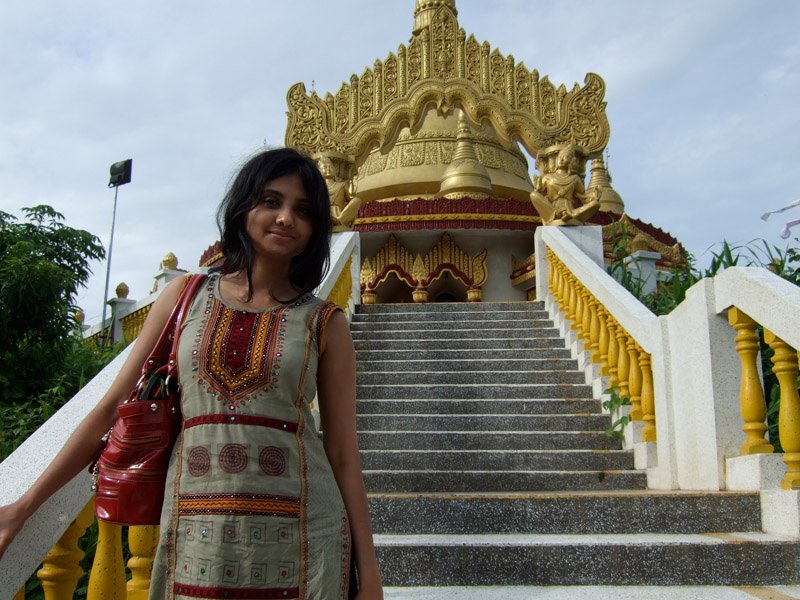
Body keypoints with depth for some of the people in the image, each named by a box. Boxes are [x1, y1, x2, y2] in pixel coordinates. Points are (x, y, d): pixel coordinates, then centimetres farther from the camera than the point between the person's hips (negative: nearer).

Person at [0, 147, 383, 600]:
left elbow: (343, 454, 0)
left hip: (299, 540, -1)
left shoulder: (325, 323, 0)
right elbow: (114, 407, 7)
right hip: (195, 539, 1)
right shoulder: (186, 297, 4)